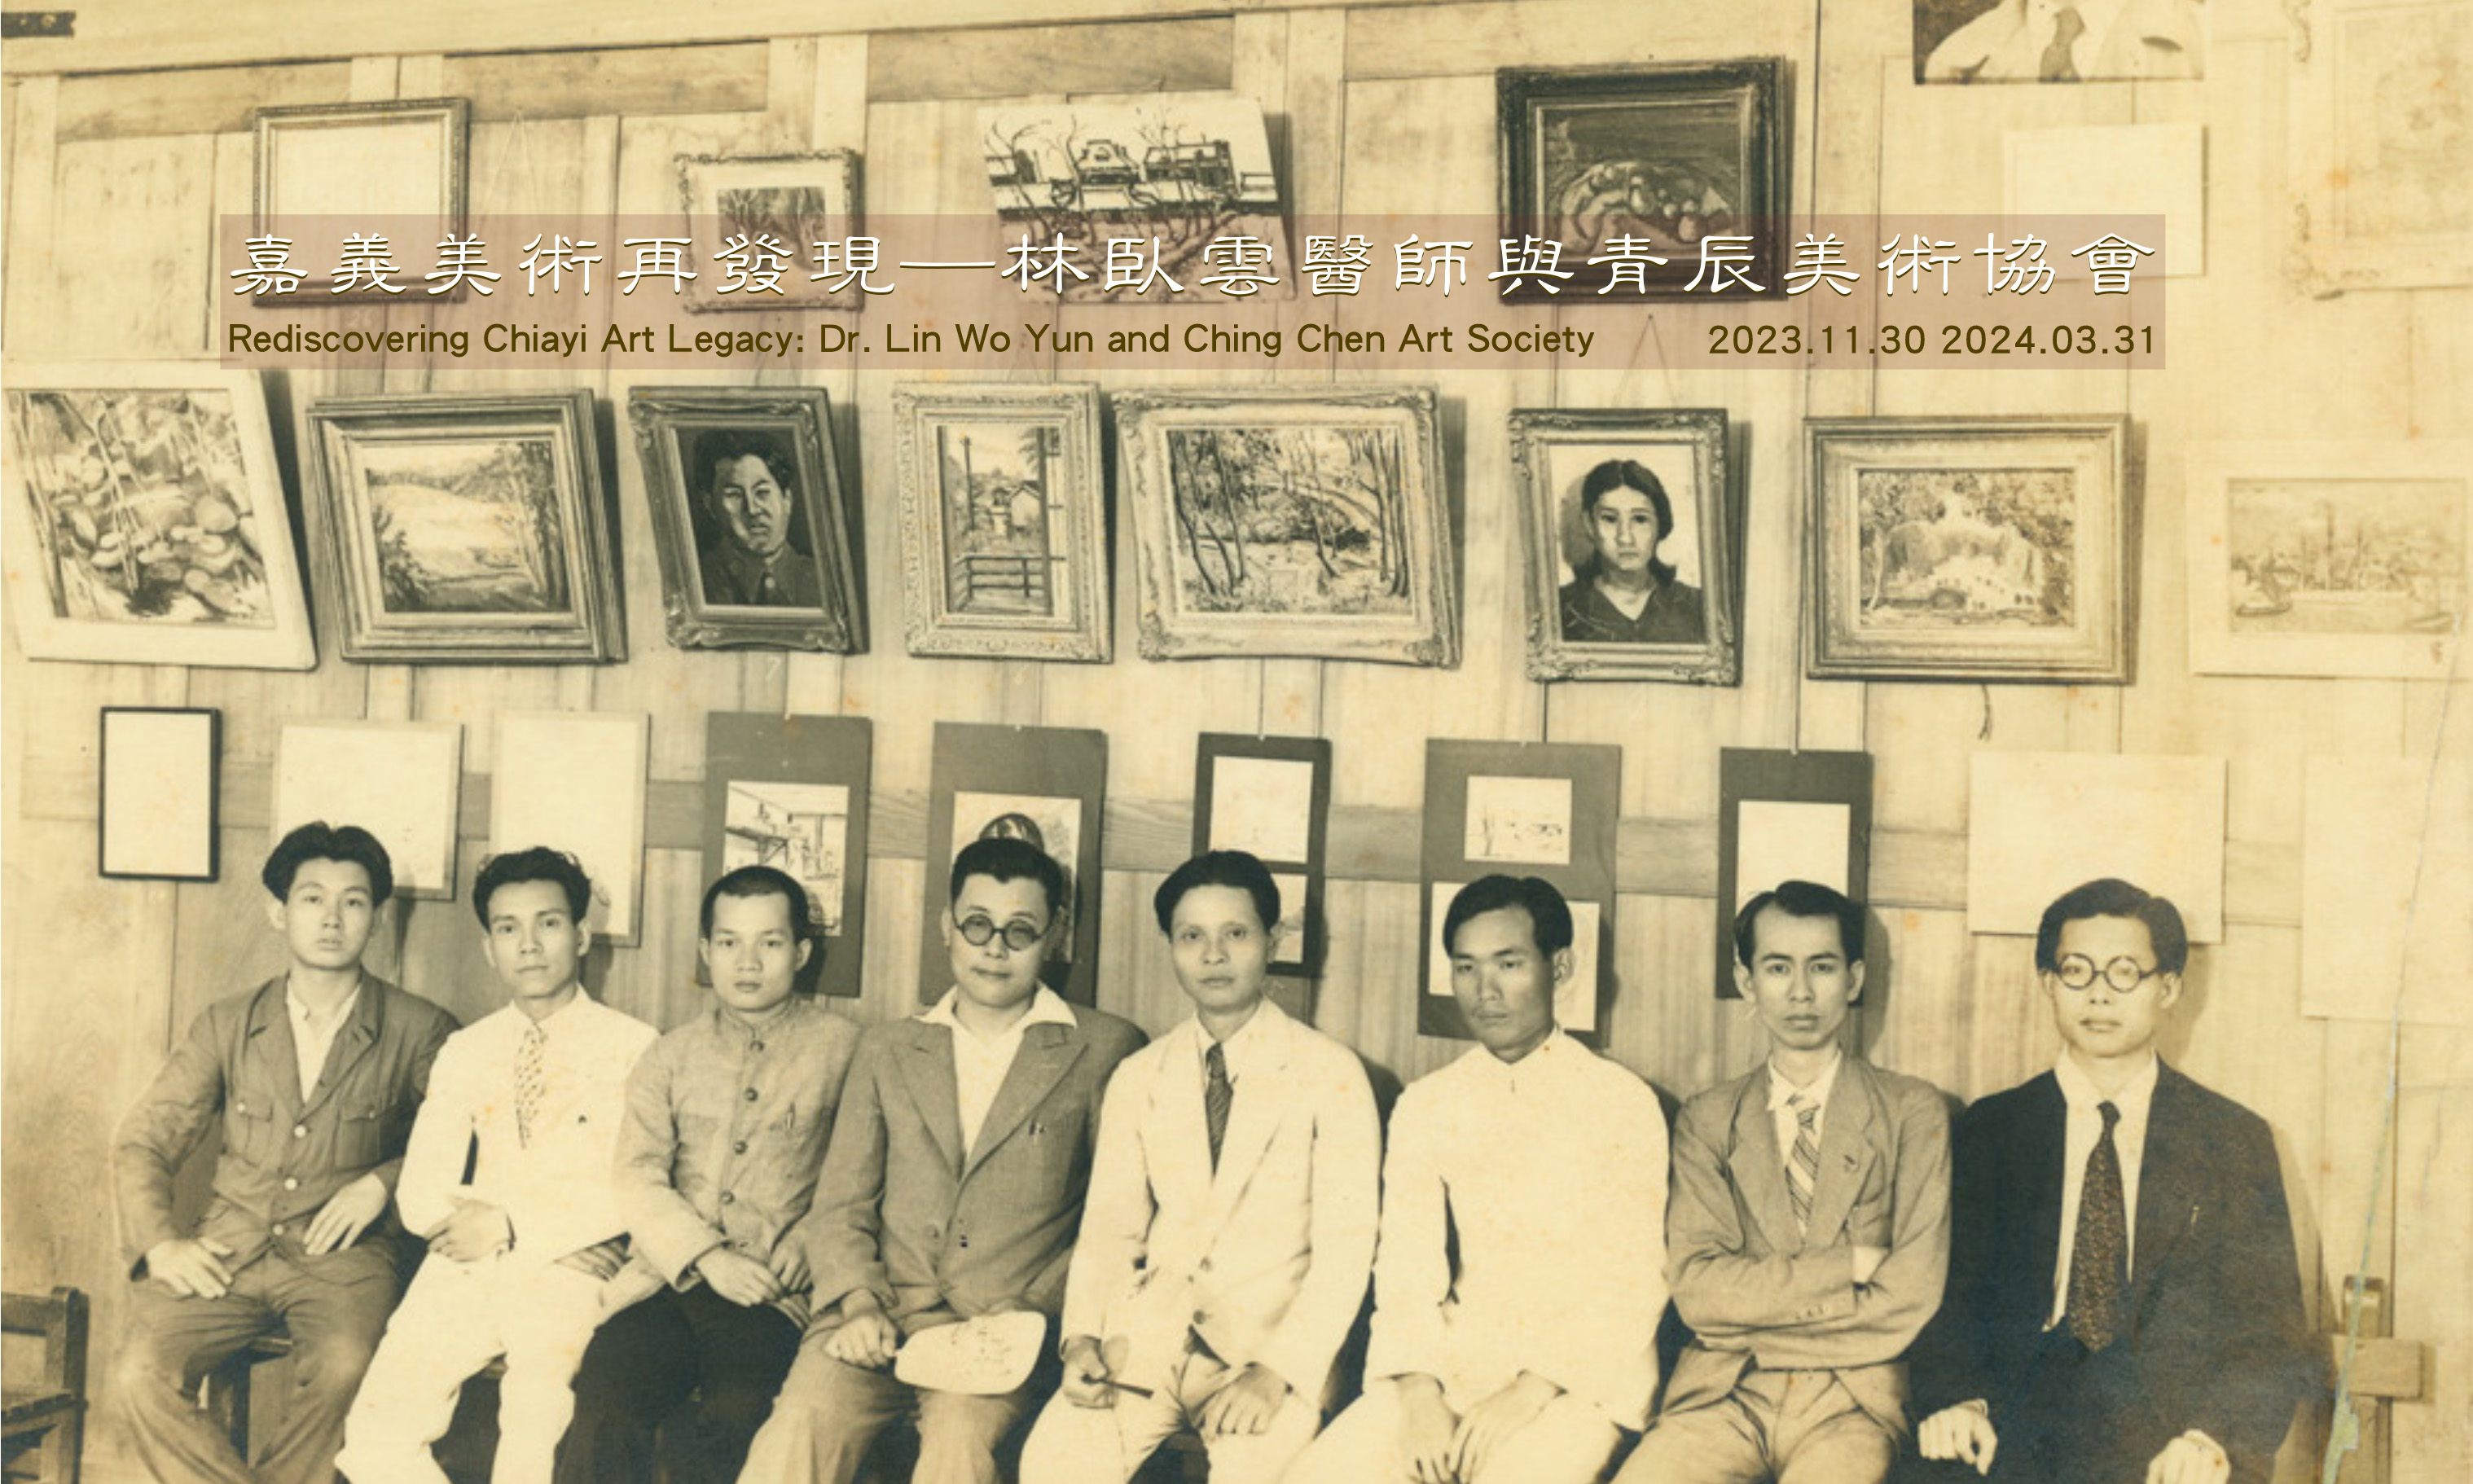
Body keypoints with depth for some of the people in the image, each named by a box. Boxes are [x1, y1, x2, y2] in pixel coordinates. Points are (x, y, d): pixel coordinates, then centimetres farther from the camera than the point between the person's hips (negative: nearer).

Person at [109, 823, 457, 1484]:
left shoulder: (418, 1031, 4)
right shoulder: (228, 1026, 12)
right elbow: (142, 1141, 13)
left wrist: (381, 1183, -10)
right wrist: (158, 1243, -3)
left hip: (342, 1255, -3)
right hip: (230, 1247, 3)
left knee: (342, 1370, -33)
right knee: (139, 1374, -24)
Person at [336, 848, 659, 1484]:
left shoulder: (633, 1047, 2)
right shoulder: (465, 1052, 16)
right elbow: (420, 1193, 8)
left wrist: (512, 1227, -13)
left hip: (572, 1272, -4)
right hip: (468, 1266, 4)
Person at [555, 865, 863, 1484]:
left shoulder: (842, 1050, 9)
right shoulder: (672, 1055, 18)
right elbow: (637, 1177, 6)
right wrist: (707, 1257, -8)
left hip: (776, 1296, -2)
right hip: (669, 1282, 3)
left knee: (725, 1426, -30)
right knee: (601, 1416, -24)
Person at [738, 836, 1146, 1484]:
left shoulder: (1104, 1050, 9)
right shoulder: (887, 1048, 19)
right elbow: (840, 1206, 14)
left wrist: (1031, 1309, -7)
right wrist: (859, 1302, -5)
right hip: (880, 1315, 2)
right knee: (800, 1426, -27)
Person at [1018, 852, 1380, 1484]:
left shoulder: (1330, 1074, 1)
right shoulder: (1139, 1078, 13)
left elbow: (1346, 1246, -5)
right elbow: (1110, 1226, 12)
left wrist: (1277, 1372, -17)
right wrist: (1083, 1337, -6)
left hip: (1272, 1335, -3)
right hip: (1150, 1331, 3)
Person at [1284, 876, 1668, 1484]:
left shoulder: (1623, 1102, 2)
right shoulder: (1423, 1107, 12)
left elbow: (1631, 1281, -3)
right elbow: (1406, 1267, 3)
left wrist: (1532, 1389, -15)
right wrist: (1418, 1393, -14)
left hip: (1577, 1376, -3)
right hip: (1449, 1367, 3)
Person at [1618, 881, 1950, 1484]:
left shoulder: (1914, 1112, 7)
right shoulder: (1706, 1120, 12)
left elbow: (1913, 1298, -3)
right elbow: (1696, 1289, -1)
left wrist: (1754, 1308, -2)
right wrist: (1848, 1265, -7)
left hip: (1853, 1398, -1)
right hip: (1723, 1391, 2)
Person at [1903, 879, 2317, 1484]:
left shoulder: (2236, 1141, 11)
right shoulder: (1990, 1129, 13)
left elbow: (2271, 1335, 6)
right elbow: (1953, 1292, 8)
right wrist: (1956, 1399, -13)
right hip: (2019, 1432, 1)